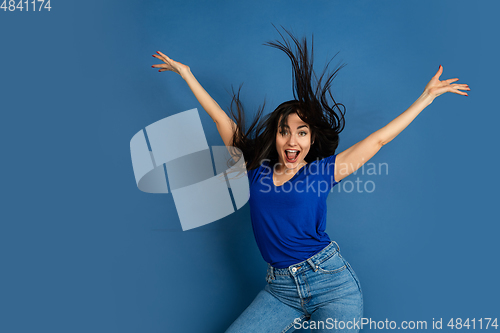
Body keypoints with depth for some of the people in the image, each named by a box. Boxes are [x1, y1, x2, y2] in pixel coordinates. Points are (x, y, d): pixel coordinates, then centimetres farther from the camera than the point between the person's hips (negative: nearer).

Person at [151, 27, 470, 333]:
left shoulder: (323, 171, 0)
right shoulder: (256, 169, 6)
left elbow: (379, 138, 5)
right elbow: (222, 119, 12)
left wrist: (428, 95, 9)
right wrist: (186, 73, 21)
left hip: (332, 283, -2)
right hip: (279, 289, 3)